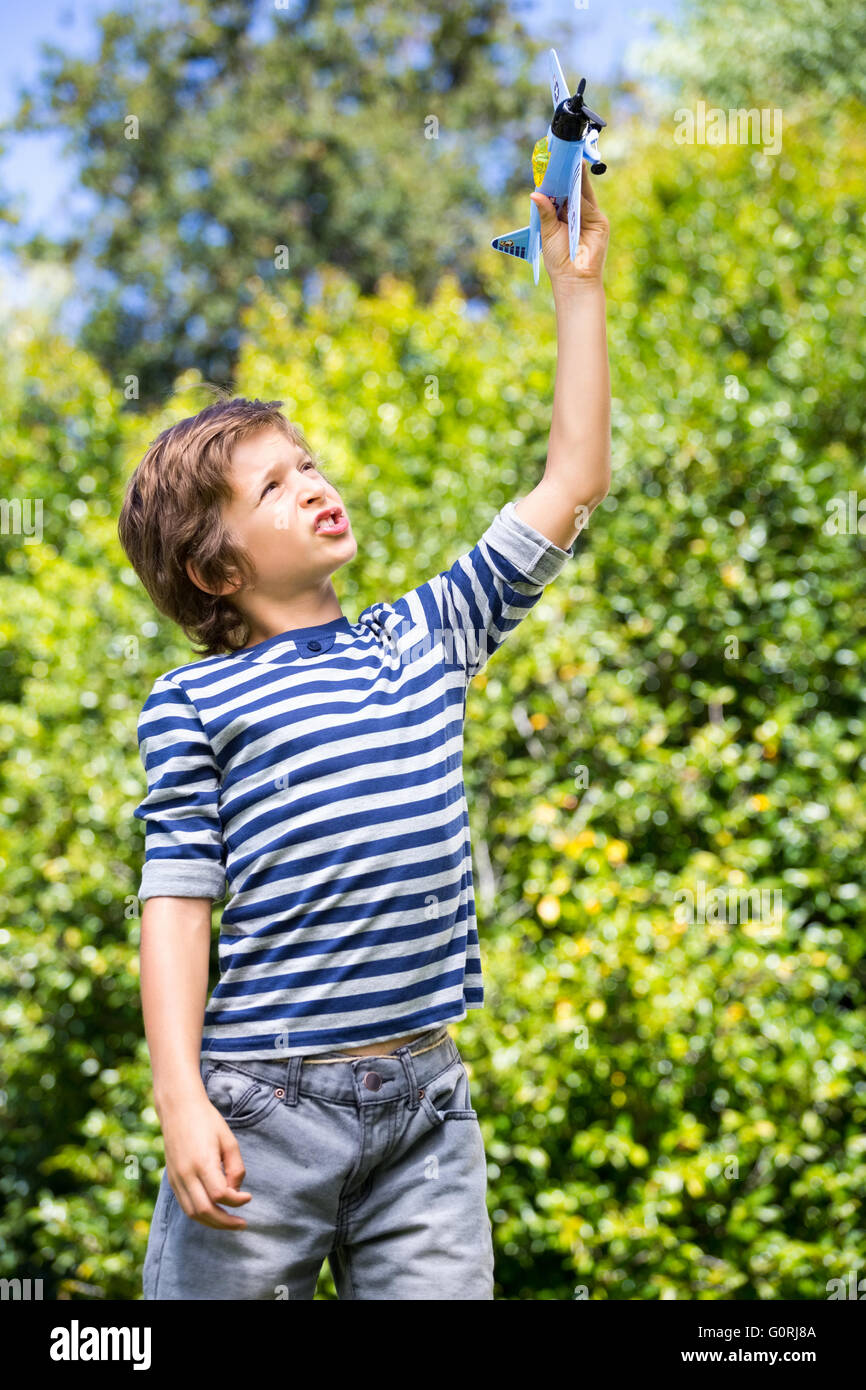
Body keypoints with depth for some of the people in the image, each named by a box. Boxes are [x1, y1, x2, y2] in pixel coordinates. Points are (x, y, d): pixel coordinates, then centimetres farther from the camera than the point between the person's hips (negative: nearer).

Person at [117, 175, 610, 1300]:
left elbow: (571, 488, 13)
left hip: (424, 1094, 4)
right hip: (264, 1104, -4)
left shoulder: (425, 638, 12)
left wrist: (578, 288, 11)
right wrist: (181, 1102, -14)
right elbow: (177, 903, -4)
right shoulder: (194, 706, 0)